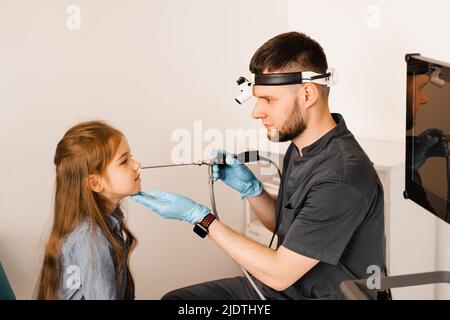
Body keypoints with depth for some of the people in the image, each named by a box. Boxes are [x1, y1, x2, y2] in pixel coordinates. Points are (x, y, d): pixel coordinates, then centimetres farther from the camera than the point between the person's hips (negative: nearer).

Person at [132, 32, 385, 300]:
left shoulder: (342, 178, -27)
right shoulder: (301, 147, 0)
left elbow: (279, 273, -23)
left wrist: (199, 216, -19)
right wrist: (249, 188, -4)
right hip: (287, 281, 8)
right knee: (176, 298, 3)